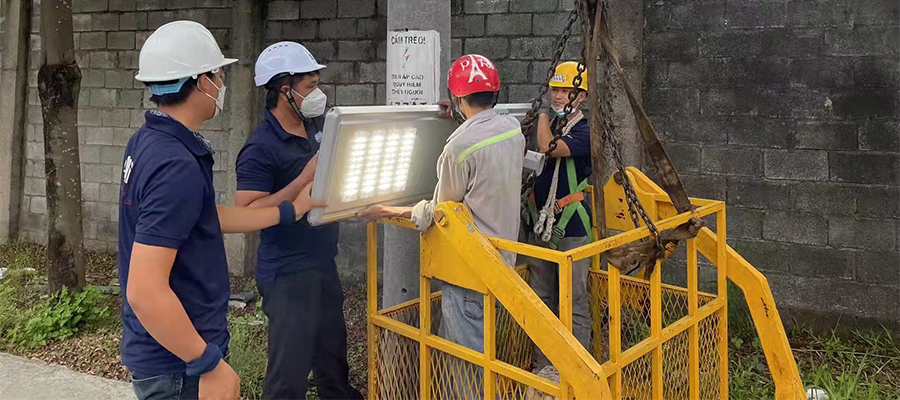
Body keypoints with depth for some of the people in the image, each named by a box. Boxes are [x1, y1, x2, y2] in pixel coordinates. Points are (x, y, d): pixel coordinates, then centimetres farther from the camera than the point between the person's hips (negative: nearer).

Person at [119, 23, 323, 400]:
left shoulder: (148, 141, 3)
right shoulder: (177, 166, -26)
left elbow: (207, 217, 15)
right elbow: (144, 291, -30)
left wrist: (290, 210, 22)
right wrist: (210, 365, -22)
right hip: (178, 365, -9)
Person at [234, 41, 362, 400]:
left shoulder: (317, 125, 5)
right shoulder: (262, 148, -17)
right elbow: (246, 214, -25)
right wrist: (305, 178, -26)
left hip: (323, 264, 8)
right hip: (288, 273, -8)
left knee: (333, 359, 20)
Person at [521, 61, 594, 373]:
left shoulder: (585, 130, -10)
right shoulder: (544, 123, 11)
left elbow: (549, 148, -27)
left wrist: (544, 115, -9)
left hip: (572, 229, -7)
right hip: (539, 226, 7)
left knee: (573, 302, -1)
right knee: (541, 300, 14)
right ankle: (544, 365, 26)